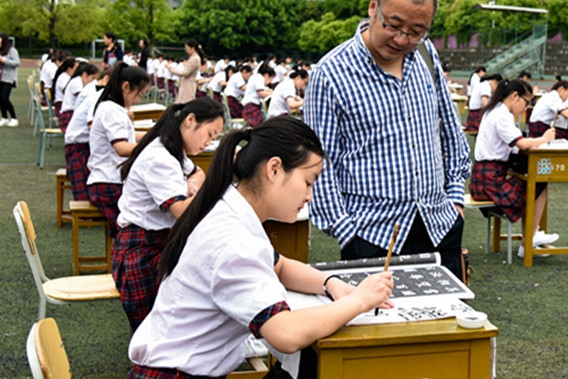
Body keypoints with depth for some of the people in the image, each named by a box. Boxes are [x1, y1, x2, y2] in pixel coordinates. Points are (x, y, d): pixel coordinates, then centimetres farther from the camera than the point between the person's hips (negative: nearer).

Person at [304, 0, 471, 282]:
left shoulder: (426, 54, 5)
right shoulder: (331, 73, -11)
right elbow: (321, 165, -8)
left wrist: (455, 192, 13)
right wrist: (346, 233, -11)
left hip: (440, 228, 5)